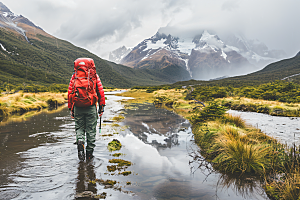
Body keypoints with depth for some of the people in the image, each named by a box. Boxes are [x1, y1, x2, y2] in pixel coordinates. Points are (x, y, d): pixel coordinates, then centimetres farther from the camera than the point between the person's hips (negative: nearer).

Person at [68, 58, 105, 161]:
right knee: (91, 130, 8)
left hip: (77, 107, 1)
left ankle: (80, 142, -13)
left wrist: (71, 108, 12)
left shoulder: (74, 76, 8)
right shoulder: (94, 76, 4)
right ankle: (89, 153, 14)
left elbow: (70, 92, 6)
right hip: (91, 107, -1)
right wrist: (101, 107, 6)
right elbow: (100, 92, 0)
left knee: (79, 128, 15)